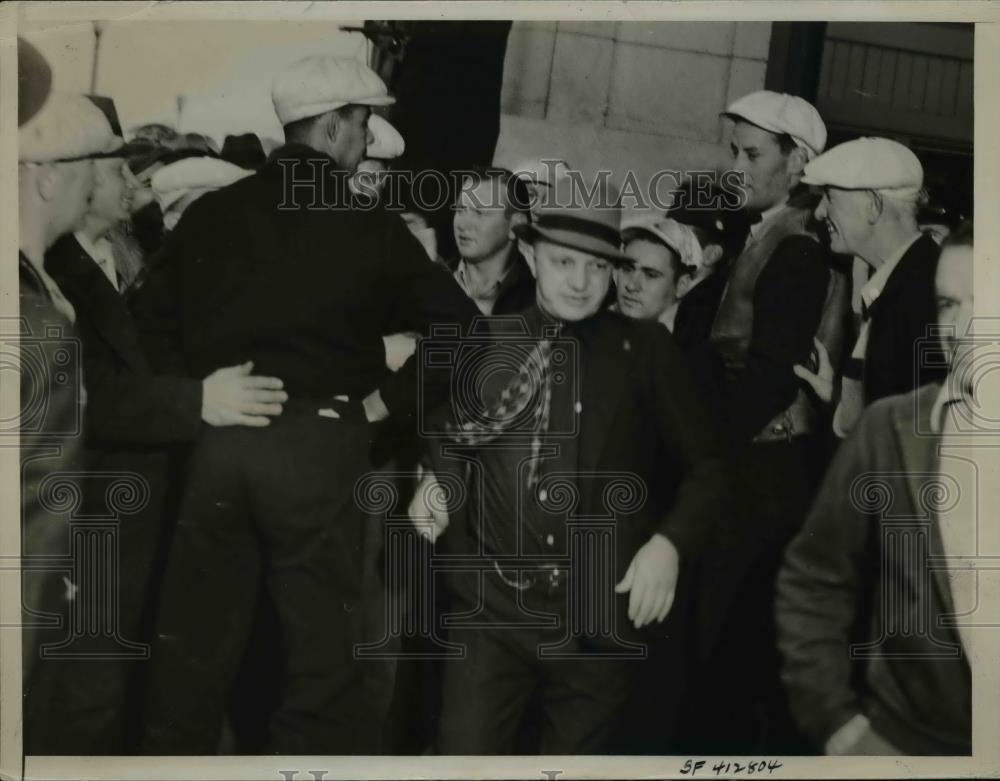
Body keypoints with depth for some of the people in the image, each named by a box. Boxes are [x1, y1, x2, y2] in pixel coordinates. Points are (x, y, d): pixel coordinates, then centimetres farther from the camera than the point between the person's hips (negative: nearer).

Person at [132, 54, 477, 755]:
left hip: (218, 435, 4)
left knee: (195, 642, 15)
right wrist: (391, 401, 4)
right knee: (324, 646, 10)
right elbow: (459, 327, -3)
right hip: (317, 442, -3)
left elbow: (152, 315, 7)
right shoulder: (369, 225, -1)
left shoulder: (212, 212, 6)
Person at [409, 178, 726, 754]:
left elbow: (707, 464, 3)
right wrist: (437, 480, -1)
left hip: (601, 618, -1)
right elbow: (453, 441, 20)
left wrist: (669, 543, -12)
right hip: (494, 608, 1)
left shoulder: (644, 350, 0)